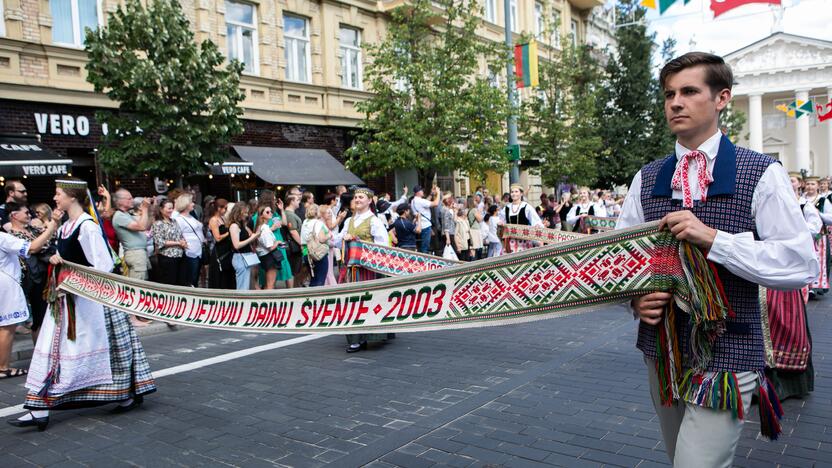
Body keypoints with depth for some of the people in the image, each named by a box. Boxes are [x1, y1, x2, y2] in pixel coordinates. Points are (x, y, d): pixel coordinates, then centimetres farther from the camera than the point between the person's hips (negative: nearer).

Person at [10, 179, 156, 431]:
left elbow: (104, 265, -20)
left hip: (89, 297, -8)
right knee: (54, 348, 8)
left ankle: (129, 394, 20)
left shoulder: (87, 226, -16)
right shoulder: (65, 227, 10)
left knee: (98, 347, 3)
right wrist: (56, 258, 1)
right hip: (67, 298, 9)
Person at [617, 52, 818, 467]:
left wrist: (712, 238, -23)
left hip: (725, 358, -4)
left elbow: (801, 264, -13)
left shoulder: (762, 174, -6)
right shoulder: (646, 179, 6)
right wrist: (635, 299, -14)